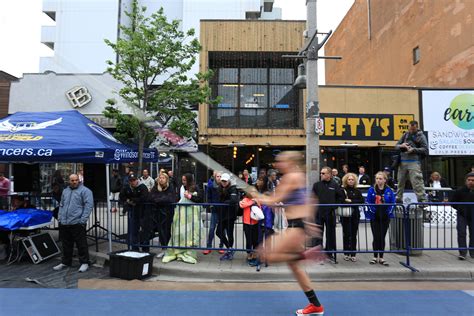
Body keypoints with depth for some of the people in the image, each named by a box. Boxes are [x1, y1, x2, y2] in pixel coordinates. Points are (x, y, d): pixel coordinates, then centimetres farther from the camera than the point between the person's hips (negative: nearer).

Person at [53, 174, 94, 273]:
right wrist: (60, 218, 13)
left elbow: (89, 205, -11)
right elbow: (61, 205, 24)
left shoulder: (85, 191, -6)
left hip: (77, 223, -6)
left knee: (81, 244, -1)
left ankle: (84, 263, 9)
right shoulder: (65, 191, 17)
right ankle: (65, 262, 30)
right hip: (64, 224, 7)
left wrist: (83, 220, -15)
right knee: (66, 244, 16)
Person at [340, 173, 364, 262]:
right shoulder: (342, 190, 0)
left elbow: (361, 201, -4)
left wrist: (351, 201, -13)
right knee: (346, 234, 1)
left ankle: (353, 254, 13)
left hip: (355, 215, 2)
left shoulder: (357, 191, 8)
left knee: (353, 235, 4)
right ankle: (346, 254, 13)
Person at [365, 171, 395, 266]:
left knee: (382, 237, 8)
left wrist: (389, 212, -9)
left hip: (385, 217, 1)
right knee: (376, 237, 1)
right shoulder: (371, 190, -2)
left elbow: (392, 203, 3)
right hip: (374, 217, -1)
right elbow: (368, 202, -2)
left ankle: (381, 258, 18)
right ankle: (375, 257, 15)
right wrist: (372, 211, -13)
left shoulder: (389, 191, 2)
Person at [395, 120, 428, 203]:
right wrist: (401, 145, -5)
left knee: (417, 182, -14)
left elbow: (425, 150, 0)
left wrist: (413, 149, -13)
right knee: (400, 181, 8)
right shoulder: (405, 135, 17)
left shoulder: (421, 136, 6)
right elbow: (396, 146, 17)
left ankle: (422, 200, -11)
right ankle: (398, 199, 18)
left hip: (414, 161, -4)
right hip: (402, 161, 5)